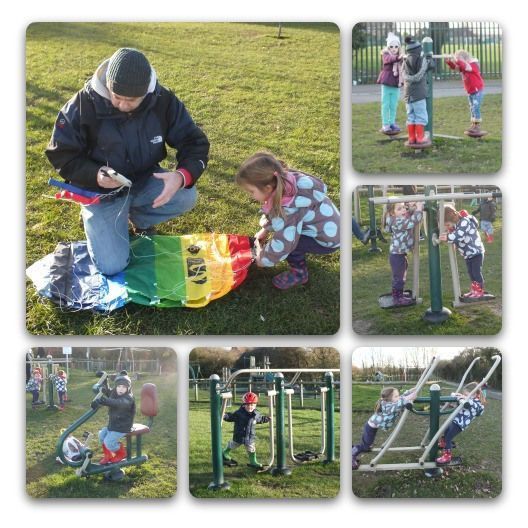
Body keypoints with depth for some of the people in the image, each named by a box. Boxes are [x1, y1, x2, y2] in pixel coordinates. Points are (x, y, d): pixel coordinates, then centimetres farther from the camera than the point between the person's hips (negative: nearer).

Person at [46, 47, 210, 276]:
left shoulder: (163, 100, -16)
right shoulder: (83, 105, -22)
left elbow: (194, 143, -12)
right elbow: (61, 155, -12)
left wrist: (182, 176, -34)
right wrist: (95, 175, -32)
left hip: (145, 181, 3)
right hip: (101, 189, -3)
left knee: (186, 196, -26)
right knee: (112, 267, -16)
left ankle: (140, 218, 7)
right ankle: (98, 223, 19)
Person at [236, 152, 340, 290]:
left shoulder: (290, 209, -35)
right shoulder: (283, 182, -14)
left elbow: (283, 243, -28)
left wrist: (263, 259, -12)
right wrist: (265, 230, 6)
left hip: (327, 238, -8)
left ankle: (299, 272, 0)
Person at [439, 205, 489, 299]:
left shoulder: (464, 222, -25)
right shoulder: (455, 225, 2)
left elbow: (459, 235, -37)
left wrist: (448, 237, -46)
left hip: (476, 252, -9)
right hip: (467, 254, 9)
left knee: (476, 272, -3)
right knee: (471, 272, 15)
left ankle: (479, 291, 7)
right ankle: (474, 290, 26)